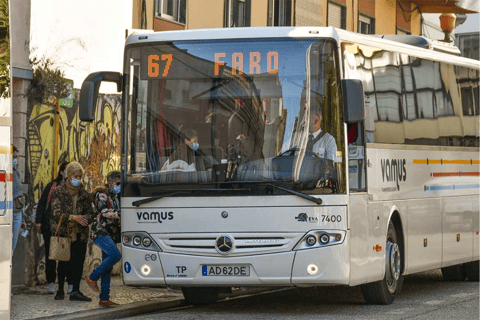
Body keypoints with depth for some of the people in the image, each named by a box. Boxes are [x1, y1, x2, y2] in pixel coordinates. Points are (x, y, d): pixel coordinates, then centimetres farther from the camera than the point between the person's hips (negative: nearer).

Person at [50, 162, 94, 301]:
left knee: (79, 261, -4)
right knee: (63, 262, 2)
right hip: (63, 232, -3)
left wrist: (83, 219, -12)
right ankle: (60, 291, 14)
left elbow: (91, 214, 9)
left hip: (80, 233, 3)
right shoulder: (59, 192, -1)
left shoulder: (84, 194, 9)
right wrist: (73, 217, -20)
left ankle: (75, 291, 0)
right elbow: (56, 212, -9)